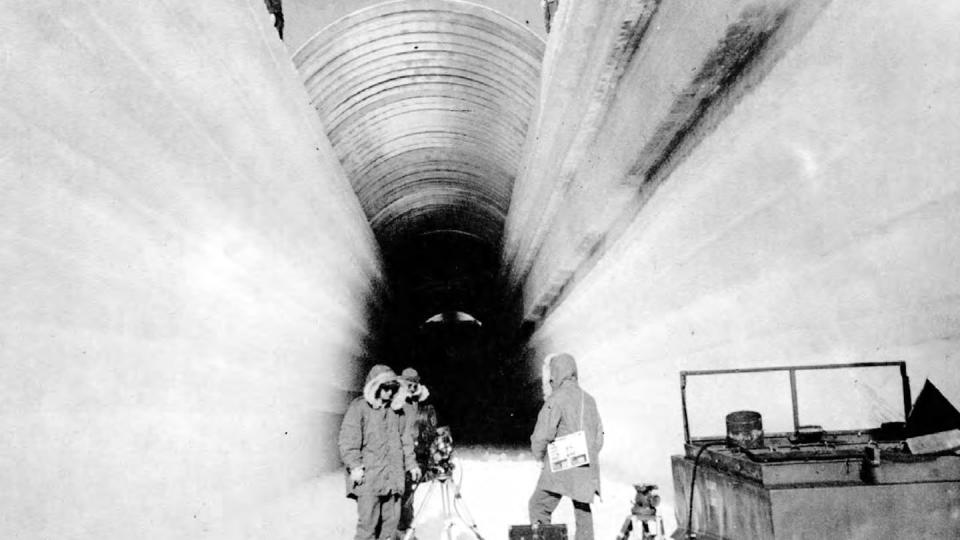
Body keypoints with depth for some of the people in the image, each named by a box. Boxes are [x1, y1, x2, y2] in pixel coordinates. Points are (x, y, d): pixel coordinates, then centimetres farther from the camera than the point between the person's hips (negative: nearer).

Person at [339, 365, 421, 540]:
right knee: (368, 522, -6)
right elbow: (347, 440, -10)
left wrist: (411, 464, 16)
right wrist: (354, 465, -18)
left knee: (391, 519, 8)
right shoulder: (359, 407, -5)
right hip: (368, 477, -5)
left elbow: (405, 439, 20)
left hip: (393, 476, 6)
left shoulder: (397, 410, 13)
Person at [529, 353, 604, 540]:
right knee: (583, 511, 12)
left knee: (539, 506, 2)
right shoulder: (589, 400, 12)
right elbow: (599, 437, 17)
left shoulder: (556, 399, -9)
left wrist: (540, 456, 5)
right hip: (587, 468, 6)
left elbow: (542, 435, -13)